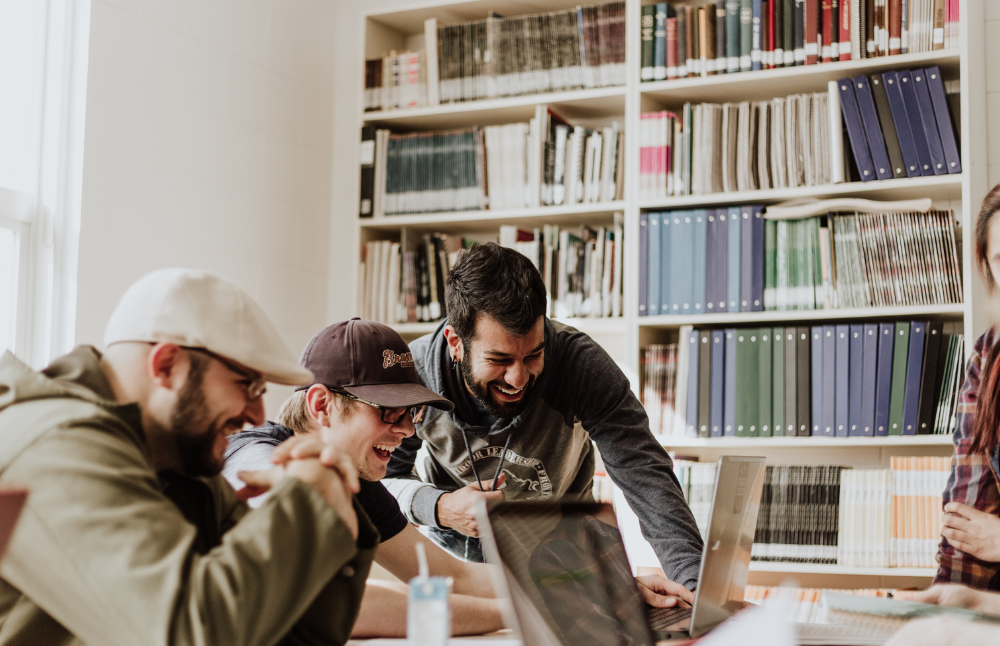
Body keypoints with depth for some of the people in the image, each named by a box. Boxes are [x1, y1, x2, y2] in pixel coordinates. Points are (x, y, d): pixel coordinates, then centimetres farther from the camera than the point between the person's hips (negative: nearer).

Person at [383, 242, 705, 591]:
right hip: (454, 548, 0)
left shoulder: (581, 363, -27)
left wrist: (696, 583, -43)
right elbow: (382, 476, -10)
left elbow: (645, 473, -30)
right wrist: (439, 507, -31)